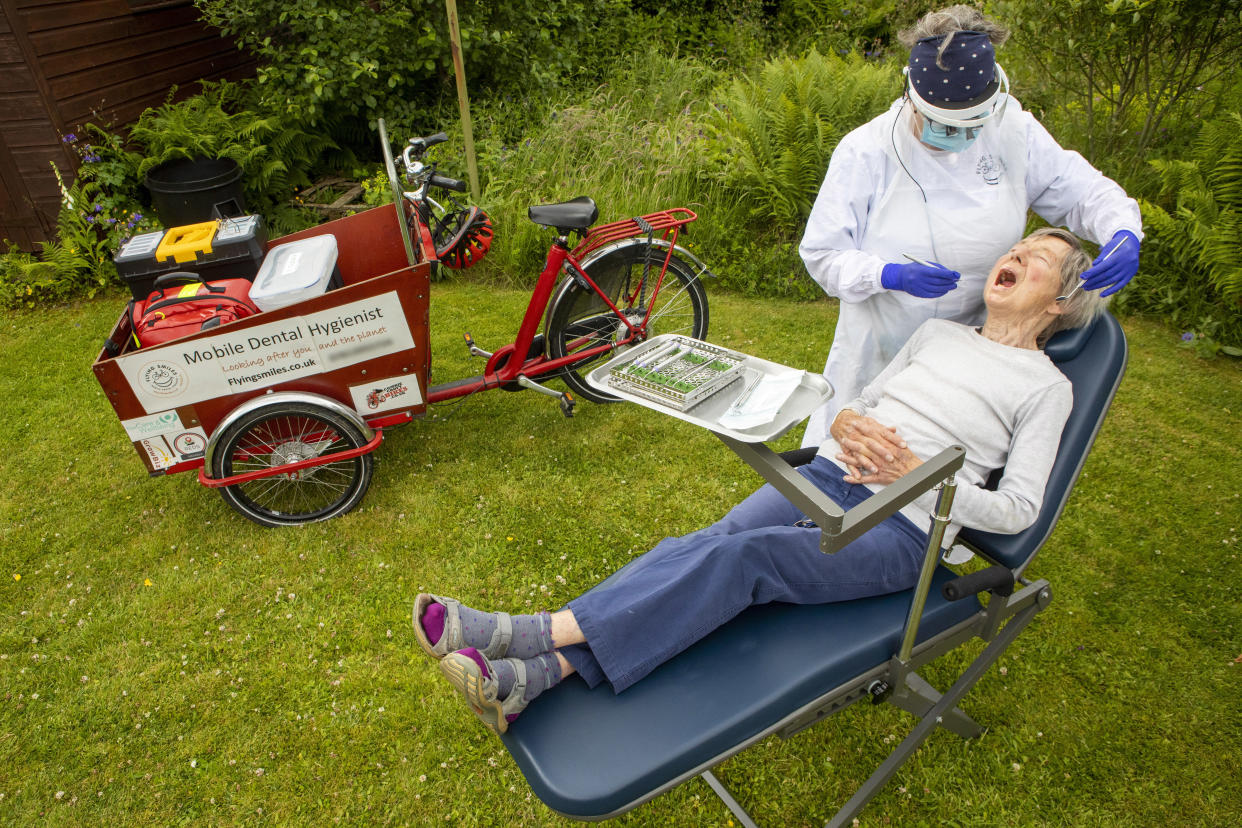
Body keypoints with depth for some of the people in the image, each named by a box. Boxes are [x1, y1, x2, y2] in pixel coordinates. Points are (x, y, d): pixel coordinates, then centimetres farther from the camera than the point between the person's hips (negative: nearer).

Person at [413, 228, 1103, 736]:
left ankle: (528, 634, -32)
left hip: (901, 527, -4)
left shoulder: (1047, 387, 7)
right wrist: (847, 422, -5)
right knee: (703, 544, -23)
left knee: (743, 554, -29)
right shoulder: (937, 332, 21)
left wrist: (917, 473, -15)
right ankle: (529, 676, -32)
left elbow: (1018, 509, -2)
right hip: (829, 473, 5)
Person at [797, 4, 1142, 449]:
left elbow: (1084, 191, 7)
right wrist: (891, 275, -29)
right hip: (884, 347, -2)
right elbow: (821, 253, -13)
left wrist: (1124, 234, -15)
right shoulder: (865, 151, -13)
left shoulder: (1013, 133, -3)